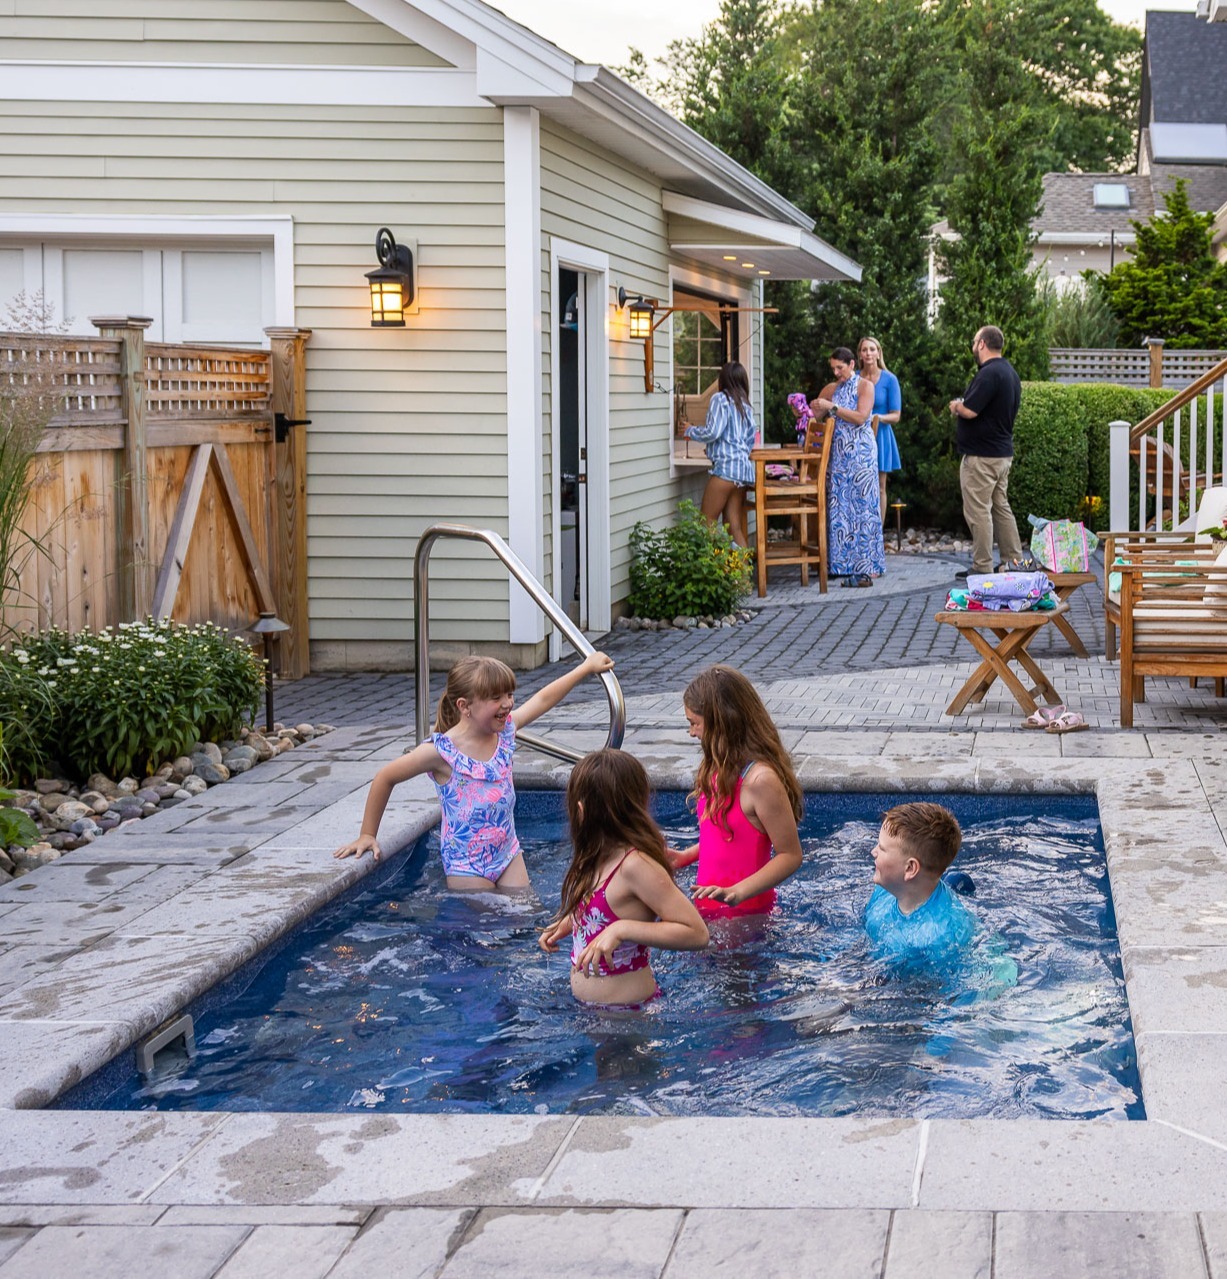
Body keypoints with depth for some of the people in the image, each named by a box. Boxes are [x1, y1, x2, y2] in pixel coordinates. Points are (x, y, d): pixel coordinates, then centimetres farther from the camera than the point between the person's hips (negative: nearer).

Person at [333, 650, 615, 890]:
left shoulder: (505, 731, -1)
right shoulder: (442, 751, -18)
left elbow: (543, 700, 13)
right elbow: (385, 778, -8)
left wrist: (587, 667, 20)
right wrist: (367, 835, -3)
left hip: (507, 854, 6)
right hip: (466, 865, -6)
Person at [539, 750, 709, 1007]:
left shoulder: (636, 865, -22)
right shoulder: (599, 858, 6)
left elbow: (697, 933, -25)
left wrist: (622, 930, -31)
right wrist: (569, 923, 12)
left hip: (629, 1007, -9)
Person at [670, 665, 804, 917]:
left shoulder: (760, 779, -21)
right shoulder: (722, 769, 8)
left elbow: (790, 856, -18)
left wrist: (737, 893, -28)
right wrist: (685, 856, 13)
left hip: (743, 913, -9)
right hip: (709, 905, 9)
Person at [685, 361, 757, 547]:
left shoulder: (721, 399, -4)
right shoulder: (746, 406, 19)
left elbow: (712, 432, -12)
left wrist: (690, 431, 5)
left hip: (726, 466, -8)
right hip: (743, 467, 8)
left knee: (707, 524, -4)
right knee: (734, 527, 5)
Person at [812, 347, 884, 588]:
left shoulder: (865, 385, -1)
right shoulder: (831, 389, 14)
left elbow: (860, 417, -13)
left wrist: (832, 407, -16)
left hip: (860, 454, -5)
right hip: (838, 455, 5)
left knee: (861, 506, -7)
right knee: (839, 507, 1)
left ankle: (866, 569, -6)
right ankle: (843, 564, 4)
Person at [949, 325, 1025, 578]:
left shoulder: (989, 374, -19)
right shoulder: (1009, 372, 13)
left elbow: (969, 411, -25)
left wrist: (956, 406, -4)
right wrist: (962, 406, 14)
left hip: (981, 456, -10)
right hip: (1003, 451, 10)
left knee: (978, 511, -5)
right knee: (1001, 507, 15)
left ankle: (982, 567, -3)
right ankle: (1014, 562, 17)